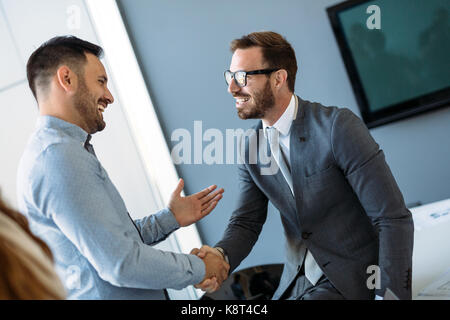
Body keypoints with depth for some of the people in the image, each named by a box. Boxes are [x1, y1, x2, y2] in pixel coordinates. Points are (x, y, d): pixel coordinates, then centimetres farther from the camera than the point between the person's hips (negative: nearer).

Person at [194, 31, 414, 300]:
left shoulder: (338, 126, -17)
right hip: (298, 282, 6)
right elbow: (246, 222, 7)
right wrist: (221, 256, -16)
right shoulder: (252, 147, 5)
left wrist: (389, 294, -24)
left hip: (352, 279, -6)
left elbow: (395, 219, -18)